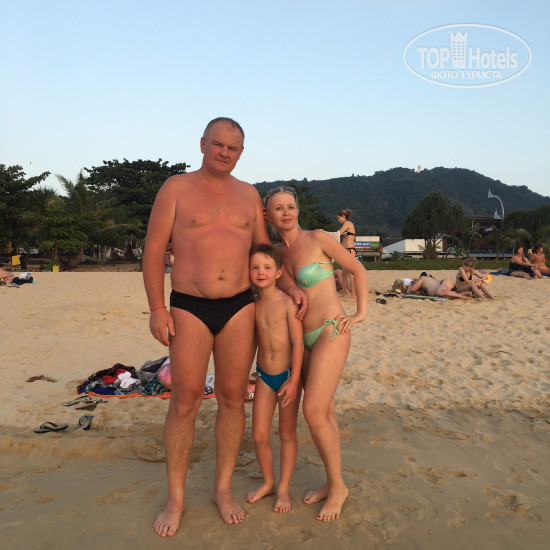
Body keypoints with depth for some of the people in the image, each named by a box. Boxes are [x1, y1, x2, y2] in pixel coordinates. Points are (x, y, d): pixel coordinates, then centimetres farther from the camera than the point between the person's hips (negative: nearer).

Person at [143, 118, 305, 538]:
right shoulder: (177, 188, 1)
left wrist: (290, 285, 5)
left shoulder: (249, 194, 12)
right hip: (189, 308, -3)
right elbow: (154, 251, -2)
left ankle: (223, 489, 25)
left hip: (240, 307, 3)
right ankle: (176, 498, 20)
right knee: (185, 400, 2)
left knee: (233, 397, 7)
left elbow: (264, 249, 18)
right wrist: (157, 309, -9)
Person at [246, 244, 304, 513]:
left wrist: (294, 380, -17)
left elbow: (297, 342, -15)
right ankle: (268, 481, 32)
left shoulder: (287, 302, -14)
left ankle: (284, 488, 27)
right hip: (264, 376, 5)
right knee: (259, 435, 8)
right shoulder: (253, 305, 2)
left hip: (287, 375, -4)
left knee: (287, 434, 10)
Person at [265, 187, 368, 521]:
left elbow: (358, 269, 2)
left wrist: (361, 313, -1)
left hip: (331, 332, -6)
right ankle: (332, 483, 28)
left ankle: (338, 487, 9)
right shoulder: (278, 253, 8)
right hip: (304, 339, 6)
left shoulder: (318, 238, -6)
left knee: (313, 412, -11)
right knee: (324, 412, 13)